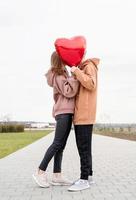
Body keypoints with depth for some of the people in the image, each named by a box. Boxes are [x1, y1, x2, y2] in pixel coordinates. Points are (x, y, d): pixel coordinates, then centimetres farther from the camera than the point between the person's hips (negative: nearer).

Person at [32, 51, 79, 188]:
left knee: (61, 145, 4)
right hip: (63, 113, -9)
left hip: (66, 113, 9)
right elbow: (68, 92, -17)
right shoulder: (57, 75, -7)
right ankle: (40, 172, -4)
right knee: (57, 143, -10)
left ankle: (56, 176, 4)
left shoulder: (63, 74, 22)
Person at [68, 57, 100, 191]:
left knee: (84, 148, -8)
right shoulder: (81, 69, 22)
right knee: (83, 147, 11)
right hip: (79, 115, 9)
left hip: (85, 115, -9)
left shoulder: (89, 66, -4)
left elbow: (91, 84, -20)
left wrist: (76, 71, -15)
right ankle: (88, 176, 17)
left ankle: (84, 179, -5)